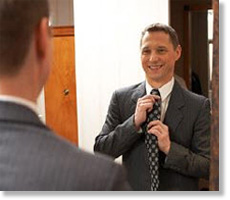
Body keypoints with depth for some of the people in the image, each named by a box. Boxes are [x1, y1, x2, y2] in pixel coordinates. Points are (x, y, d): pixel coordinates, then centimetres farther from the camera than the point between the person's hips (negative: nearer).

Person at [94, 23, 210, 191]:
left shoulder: (200, 106, -9)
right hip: (133, 195, 1)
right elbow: (101, 152, -7)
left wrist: (170, 148, -22)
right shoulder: (121, 98, -3)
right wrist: (134, 122, -18)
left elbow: (210, 167, -9)